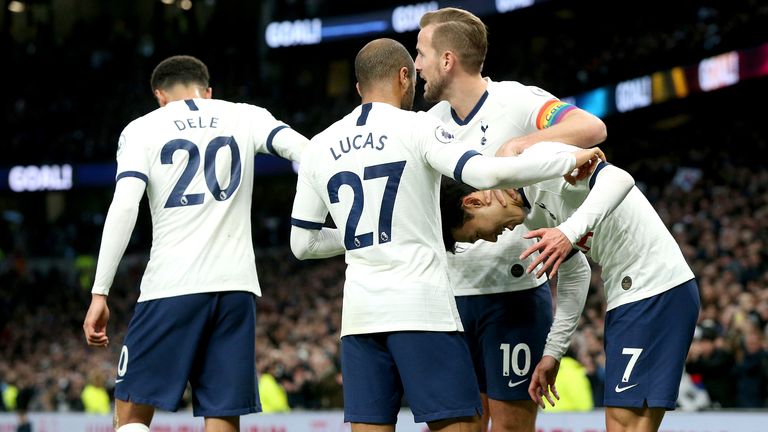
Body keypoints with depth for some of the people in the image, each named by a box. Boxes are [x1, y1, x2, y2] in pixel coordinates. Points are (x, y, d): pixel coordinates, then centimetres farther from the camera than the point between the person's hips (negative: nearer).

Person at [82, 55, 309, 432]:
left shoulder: (142, 129, 7)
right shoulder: (246, 117, 13)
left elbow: (123, 209, -5)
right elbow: (306, 152, -3)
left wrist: (99, 293, -6)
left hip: (171, 286, -2)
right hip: (236, 286, 2)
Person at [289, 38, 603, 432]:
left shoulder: (319, 147, 12)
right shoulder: (416, 128, -2)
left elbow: (302, 244, 16)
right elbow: (486, 173, -16)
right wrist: (570, 160, -6)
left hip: (360, 311, 5)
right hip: (422, 307, -5)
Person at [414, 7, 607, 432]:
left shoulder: (516, 102, -11)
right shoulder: (433, 122, 9)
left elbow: (591, 129, -26)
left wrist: (517, 147, -32)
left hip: (514, 293, -6)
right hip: (453, 296, 6)